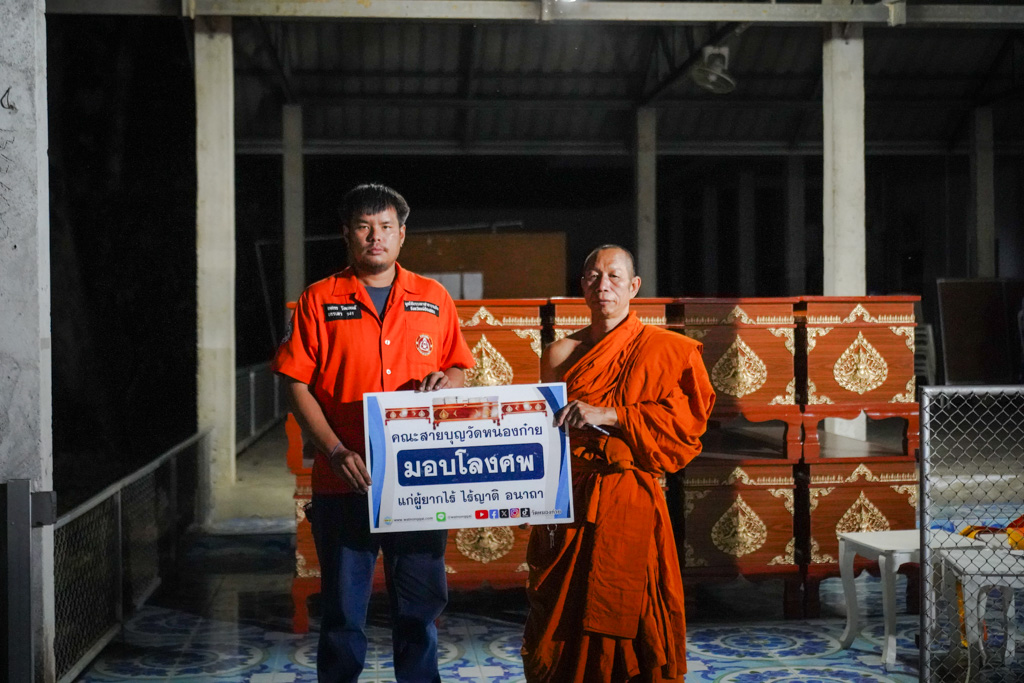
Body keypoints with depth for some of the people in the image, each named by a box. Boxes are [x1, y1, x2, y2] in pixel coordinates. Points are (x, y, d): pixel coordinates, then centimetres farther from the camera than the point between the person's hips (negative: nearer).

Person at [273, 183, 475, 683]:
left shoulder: (433, 299, 10)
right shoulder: (319, 300, 3)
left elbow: (460, 369, 17)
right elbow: (298, 385, 0)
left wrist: (445, 382, -8)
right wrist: (335, 451, -13)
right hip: (343, 482, -2)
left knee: (420, 606, 9)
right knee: (343, 610, 6)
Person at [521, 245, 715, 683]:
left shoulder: (666, 350, 2)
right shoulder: (562, 354, 11)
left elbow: (686, 419, -10)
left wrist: (607, 415, -17)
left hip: (629, 502, -3)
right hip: (567, 501, 3)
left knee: (625, 620, -1)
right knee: (562, 623, 5)